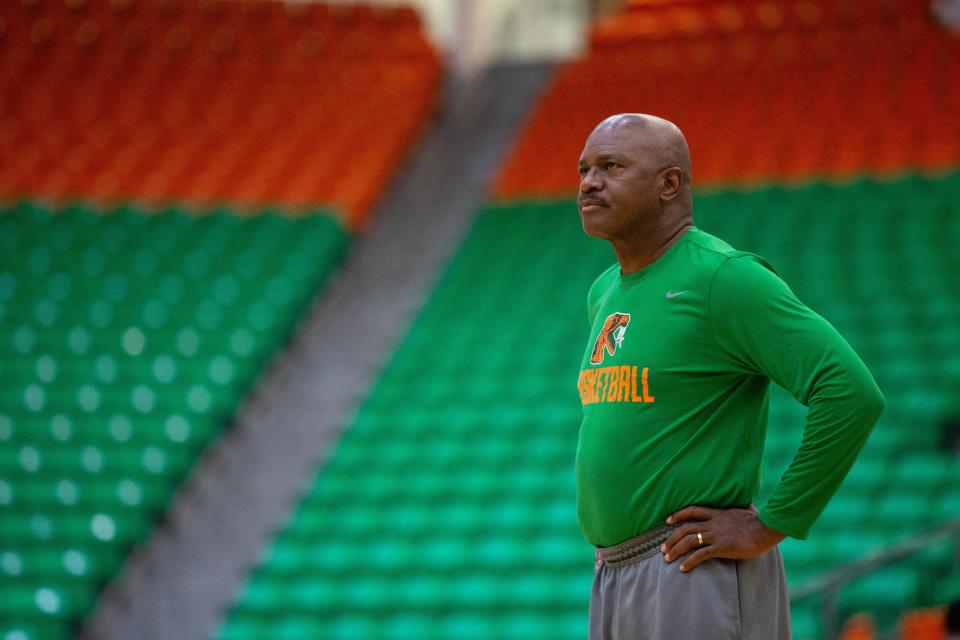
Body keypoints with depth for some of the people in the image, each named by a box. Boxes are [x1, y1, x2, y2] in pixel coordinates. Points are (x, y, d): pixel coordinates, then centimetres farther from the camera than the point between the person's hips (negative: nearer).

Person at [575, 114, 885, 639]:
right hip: (620, 581, 9)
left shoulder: (726, 278, -12)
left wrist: (771, 526, -17)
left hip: (701, 578, -9)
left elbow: (852, 395, -20)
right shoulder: (607, 293, 15)